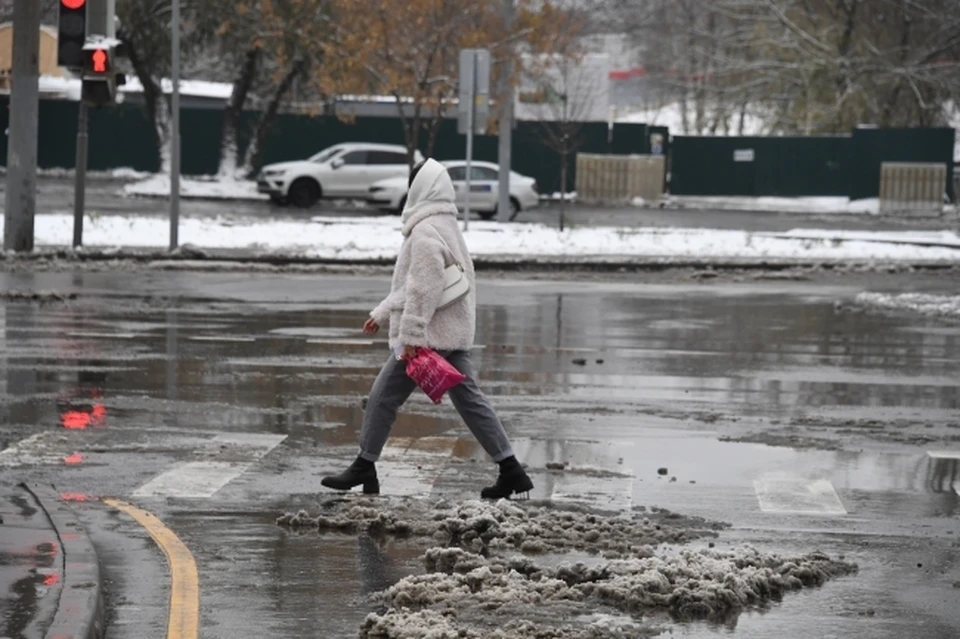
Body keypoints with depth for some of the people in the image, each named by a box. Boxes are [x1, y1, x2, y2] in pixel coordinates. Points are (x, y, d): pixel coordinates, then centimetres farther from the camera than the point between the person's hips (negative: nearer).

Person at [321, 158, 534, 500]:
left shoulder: (426, 232, -15)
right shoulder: (447, 226, 18)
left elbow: (424, 288, -22)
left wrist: (411, 336, -21)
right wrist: (381, 314, 27)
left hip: (429, 335, -10)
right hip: (455, 333, 10)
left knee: (383, 396, 1)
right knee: (468, 398, 7)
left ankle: (364, 468, 8)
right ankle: (511, 471, 2)